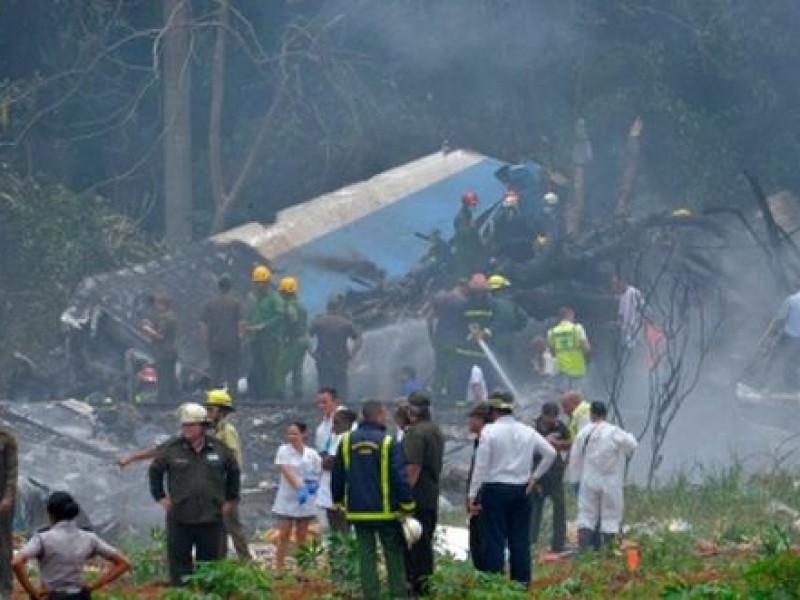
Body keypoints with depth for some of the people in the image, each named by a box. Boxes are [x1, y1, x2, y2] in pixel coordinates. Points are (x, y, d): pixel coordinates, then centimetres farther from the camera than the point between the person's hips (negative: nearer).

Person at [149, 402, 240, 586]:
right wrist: (160, 497, 6)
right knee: (179, 560, 0)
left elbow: (233, 473, 18)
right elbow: (155, 471, 12)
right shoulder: (171, 449, -1)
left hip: (211, 517, 1)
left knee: (209, 560, 7)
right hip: (179, 518, -1)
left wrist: (230, 500, 15)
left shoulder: (219, 449, 3)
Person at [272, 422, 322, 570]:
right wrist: (299, 488, -29)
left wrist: (314, 484, -17)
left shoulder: (312, 454, 2)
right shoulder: (284, 451, -3)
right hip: (286, 501, -2)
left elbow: (318, 474, 6)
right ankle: (279, 570, 1)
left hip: (306, 502, 2)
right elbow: (287, 472, -16)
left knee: (302, 537, 8)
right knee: (283, 537, -2)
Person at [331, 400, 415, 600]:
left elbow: (337, 477, 10)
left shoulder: (347, 441, 3)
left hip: (358, 510, 4)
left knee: (366, 556, 6)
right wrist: (407, 506, -4)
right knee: (393, 556, 6)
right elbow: (400, 478, -13)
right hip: (386, 510, -4)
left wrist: (338, 501, 23)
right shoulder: (388, 443, -12)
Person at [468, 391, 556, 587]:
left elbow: (481, 465, -11)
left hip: (495, 489, -4)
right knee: (520, 538, 8)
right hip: (521, 490, 4)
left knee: (495, 539, -2)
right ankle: (522, 581, 9)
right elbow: (550, 453, 6)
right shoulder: (527, 431, 5)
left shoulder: (489, 431, -8)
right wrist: (535, 476, 13)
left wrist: (472, 495, -8)